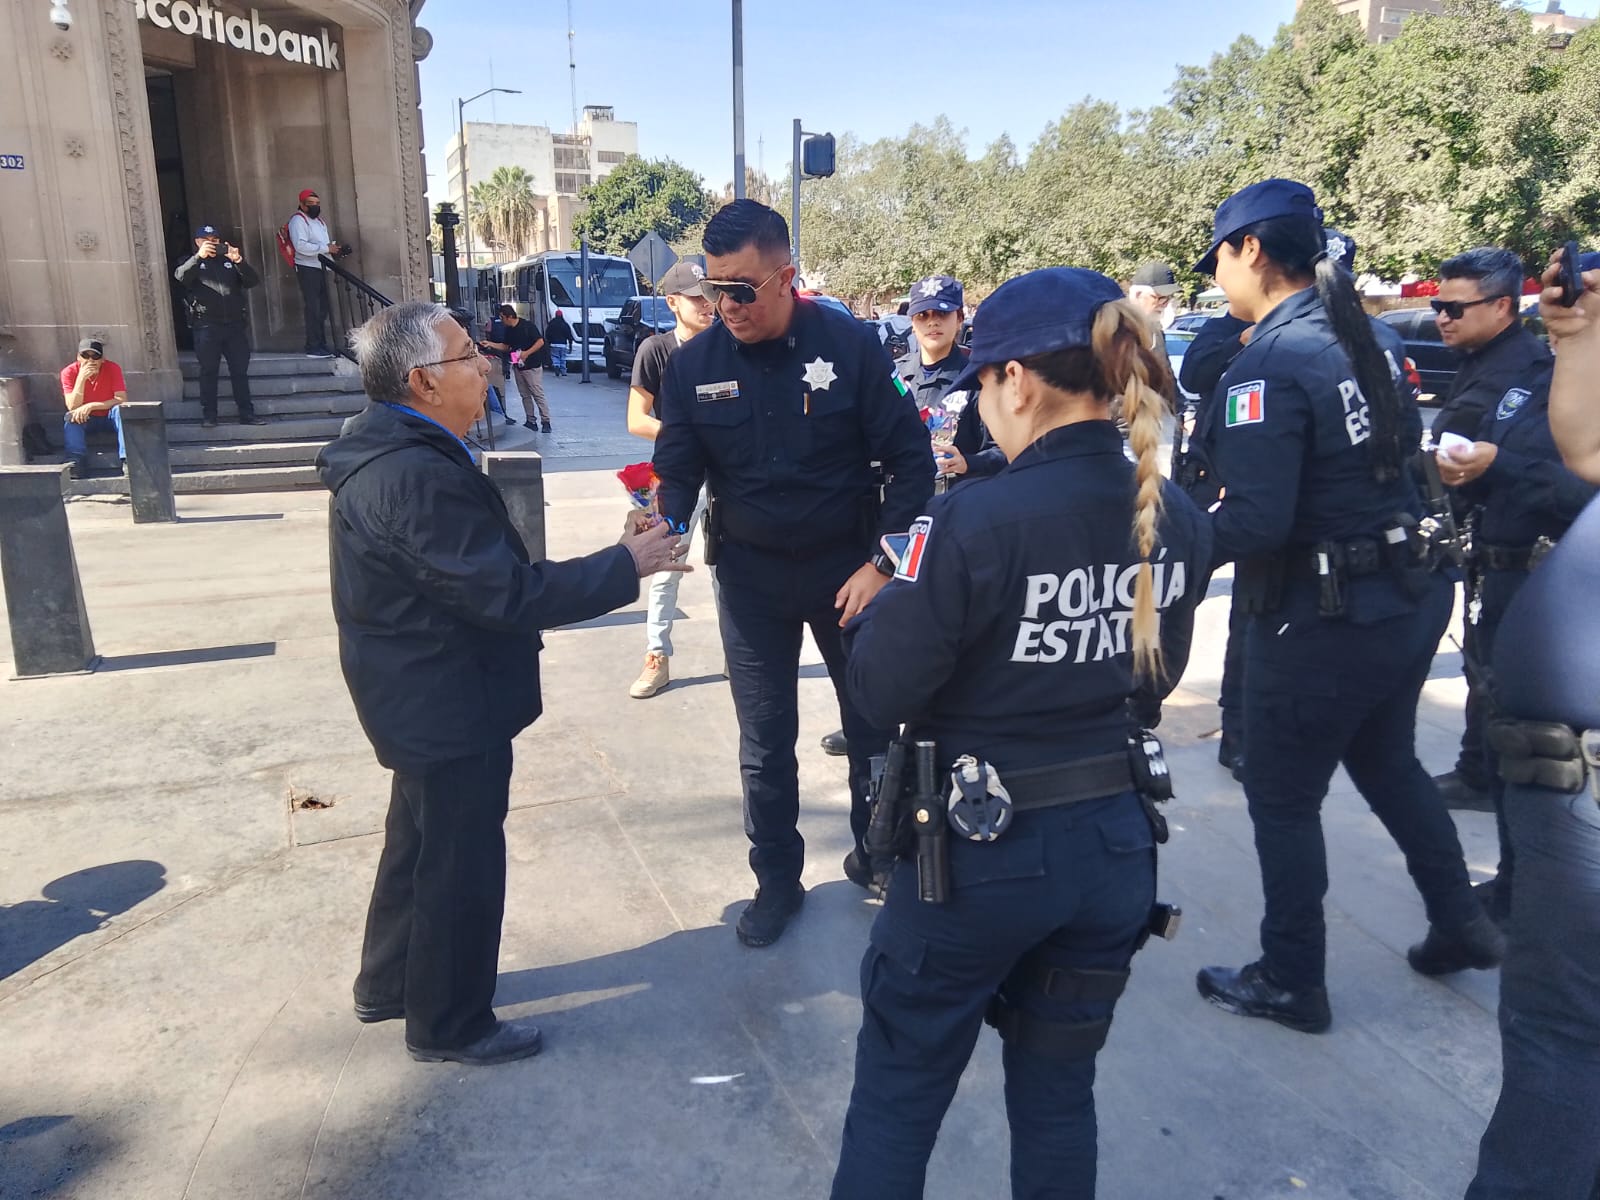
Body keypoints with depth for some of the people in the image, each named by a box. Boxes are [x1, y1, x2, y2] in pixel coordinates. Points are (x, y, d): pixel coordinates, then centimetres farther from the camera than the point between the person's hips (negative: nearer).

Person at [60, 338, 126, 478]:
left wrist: (91, 406, -32)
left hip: (110, 417, -1)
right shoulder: (69, 372, -14)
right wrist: (81, 378, -32)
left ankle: (126, 458, -41)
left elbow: (122, 400, -24)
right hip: (85, 419, 1)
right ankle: (76, 461, -37)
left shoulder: (112, 368, -16)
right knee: (69, 417, -28)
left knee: (119, 409, -31)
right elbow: (72, 407, -23)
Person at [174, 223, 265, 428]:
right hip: (206, 326, -2)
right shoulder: (192, 263, 11)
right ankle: (209, 415, 4)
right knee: (208, 372, 0)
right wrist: (199, 256, -22)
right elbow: (180, 276, -11)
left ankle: (247, 413, 8)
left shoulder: (229, 260, 19)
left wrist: (239, 261, -12)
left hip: (235, 324, 2)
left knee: (240, 371, 3)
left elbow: (253, 281, 5)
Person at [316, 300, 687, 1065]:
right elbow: (508, 594, -30)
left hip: (424, 695, 10)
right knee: (461, 861, 8)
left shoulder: (391, 448, 3)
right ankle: (450, 1024, 29)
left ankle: (390, 982, 45)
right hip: (451, 705, -10)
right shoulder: (416, 475, -30)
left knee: (421, 841, 26)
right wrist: (627, 565, -23)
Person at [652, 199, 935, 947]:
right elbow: (677, 472, -2)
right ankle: (777, 880, 29)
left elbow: (911, 461, -11)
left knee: (873, 723, 15)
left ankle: (877, 855, 38)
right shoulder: (694, 365, -7)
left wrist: (882, 563, -17)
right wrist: (665, 528, -24)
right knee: (764, 742, 10)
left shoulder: (850, 346, -14)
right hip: (750, 575, 2)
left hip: (849, 567, -1)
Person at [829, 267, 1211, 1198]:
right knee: (1060, 1095, 24)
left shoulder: (979, 520, -23)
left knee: (896, 1101, 17)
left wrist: (888, 599, 1)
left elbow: (881, 688, -16)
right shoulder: (1180, 519, -3)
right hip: (1113, 841, 6)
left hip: (979, 850, -5)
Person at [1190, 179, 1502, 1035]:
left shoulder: (1268, 364, -21)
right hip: (1408, 594, 8)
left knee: (1282, 798, 8)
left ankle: (1291, 982, 23)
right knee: (1389, 764, 27)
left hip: (1322, 617, -8)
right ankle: (1460, 924, 40)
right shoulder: (1375, 338, 5)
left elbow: (1256, 523, -26)